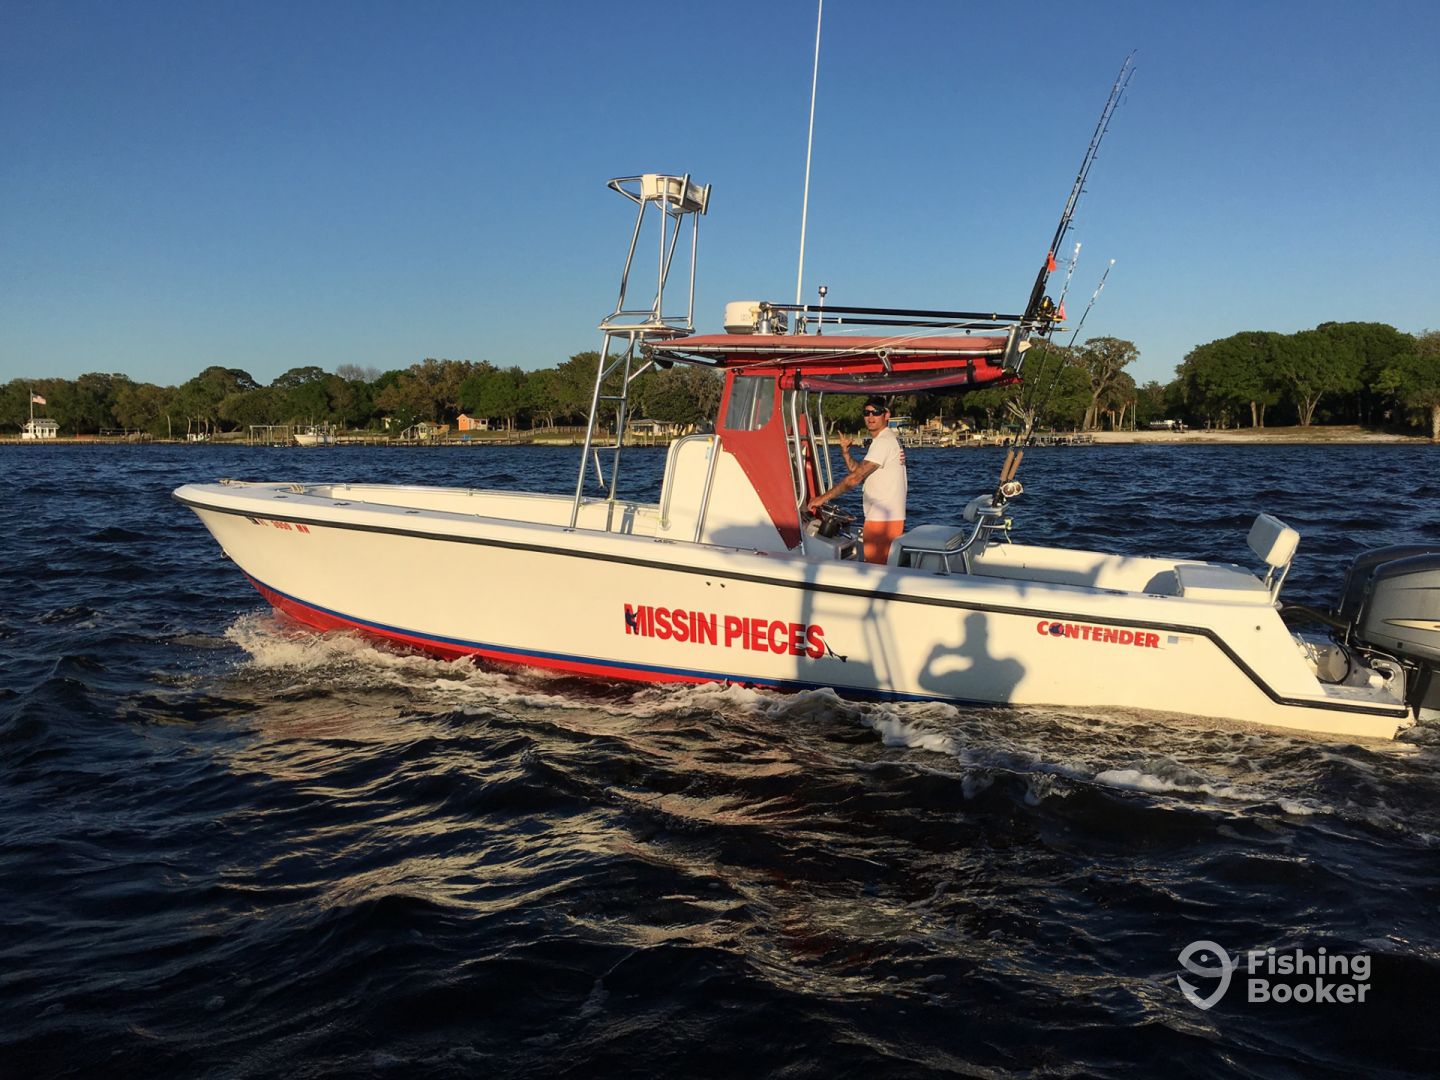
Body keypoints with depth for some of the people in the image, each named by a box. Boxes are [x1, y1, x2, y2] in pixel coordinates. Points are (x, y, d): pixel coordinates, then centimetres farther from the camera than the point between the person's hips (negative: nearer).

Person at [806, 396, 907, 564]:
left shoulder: (884, 442, -15)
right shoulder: (891, 440, 19)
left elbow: (856, 478, -20)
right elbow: (859, 474, 16)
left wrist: (823, 498, -16)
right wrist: (845, 451, 4)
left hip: (882, 519, -10)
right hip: (892, 517, 10)